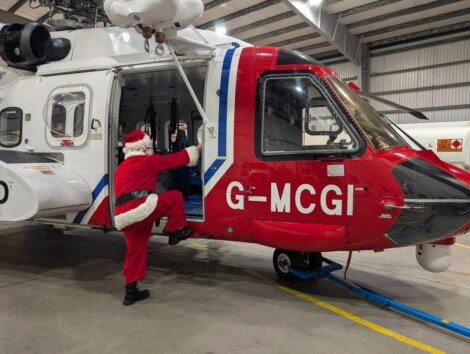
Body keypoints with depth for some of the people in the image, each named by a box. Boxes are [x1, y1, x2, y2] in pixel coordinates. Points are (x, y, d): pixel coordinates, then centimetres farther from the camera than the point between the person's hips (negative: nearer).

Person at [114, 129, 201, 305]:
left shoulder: (121, 168, 29)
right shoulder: (149, 160, 7)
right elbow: (176, 159, 13)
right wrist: (195, 150, 27)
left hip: (123, 216, 8)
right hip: (141, 208, -8)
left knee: (135, 250, 16)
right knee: (175, 197, 7)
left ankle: (131, 291, 21)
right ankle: (175, 232, 15)